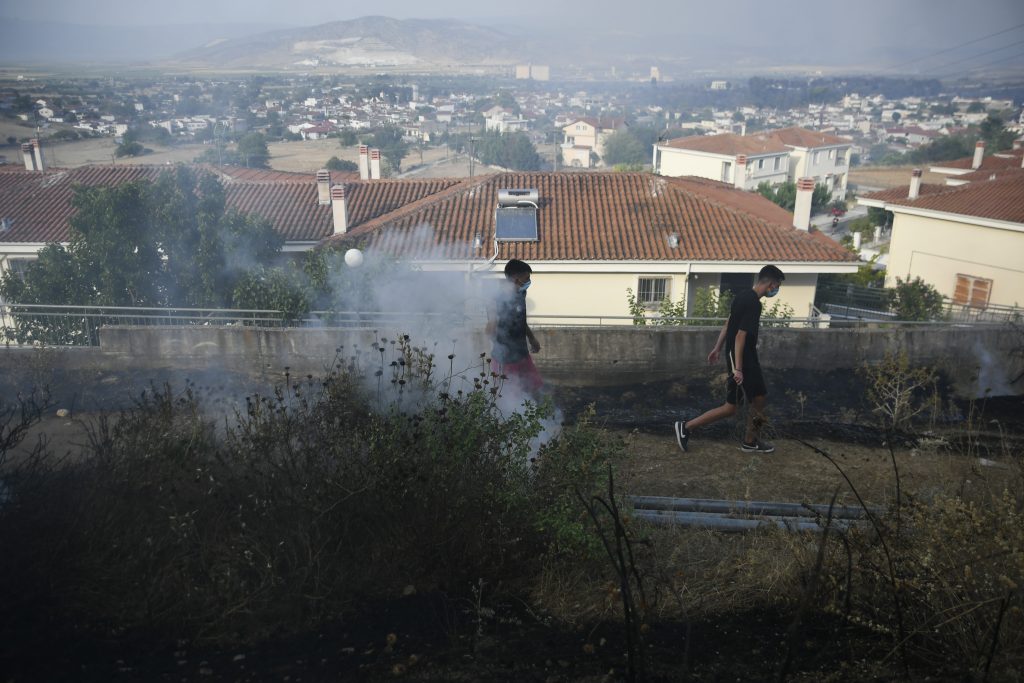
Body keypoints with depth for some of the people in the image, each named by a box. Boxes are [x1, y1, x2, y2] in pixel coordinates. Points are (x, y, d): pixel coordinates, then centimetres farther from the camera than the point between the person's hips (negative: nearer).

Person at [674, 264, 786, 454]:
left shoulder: (745, 296, 8)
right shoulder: (753, 303, -23)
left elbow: (728, 324, 15)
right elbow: (740, 335, -26)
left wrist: (718, 348, 23)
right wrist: (737, 368, -26)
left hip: (747, 359, 10)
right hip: (741, 360, -10)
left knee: (760, 399, 15)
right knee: (730, 407, -3)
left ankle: (750, 442, 26)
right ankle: (686, 427, 2)